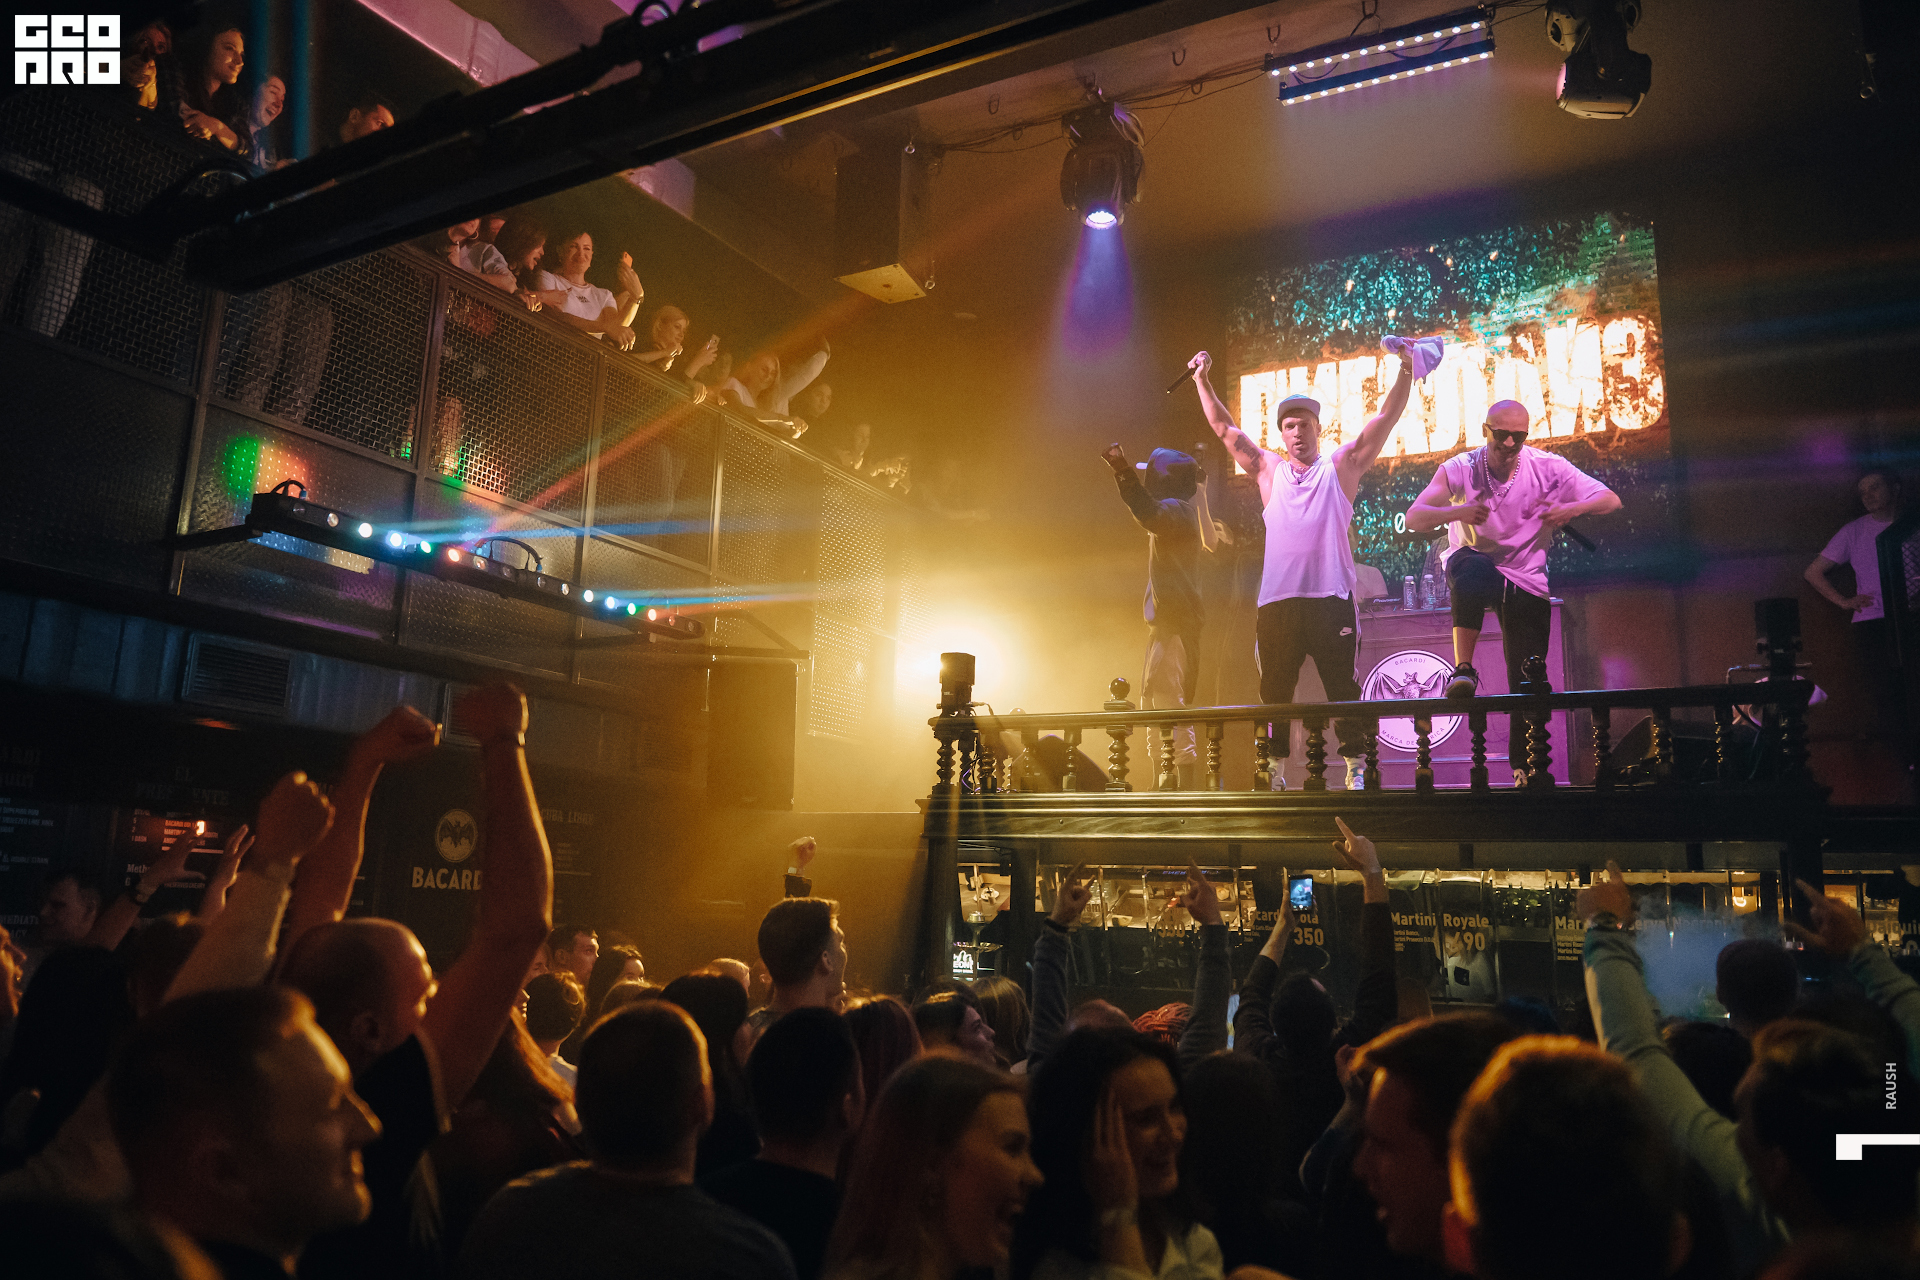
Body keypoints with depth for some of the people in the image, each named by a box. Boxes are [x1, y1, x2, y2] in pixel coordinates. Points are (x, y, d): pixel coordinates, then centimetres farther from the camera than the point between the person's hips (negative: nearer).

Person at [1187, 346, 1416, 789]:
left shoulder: (1340, 466, 13)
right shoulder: (1269, 471, 18)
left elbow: (1386, 418, 7)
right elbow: (1224, 428, 19)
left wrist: (1405, 373, -4)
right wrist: (1203, 381, 14)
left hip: (1331, 598, -2)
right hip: (1277, 600, 2)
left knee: (1343, 688, -2)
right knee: (1274, 691, 5)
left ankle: (1356, 767, 2)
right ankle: (1273, 770, 12)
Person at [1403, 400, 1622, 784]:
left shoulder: (1547, 468, -7)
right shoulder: (1460, 469, -10)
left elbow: (1611, 500, -5)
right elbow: (1414, 519, -18)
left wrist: (1573, 508, -26)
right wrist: (1456, 512, -38)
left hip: (1527, 580, 2)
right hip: (1474, 564, -1)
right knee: (1474, 568, -40)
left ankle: (1524, 767, 13)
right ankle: (1463, 670, -33)